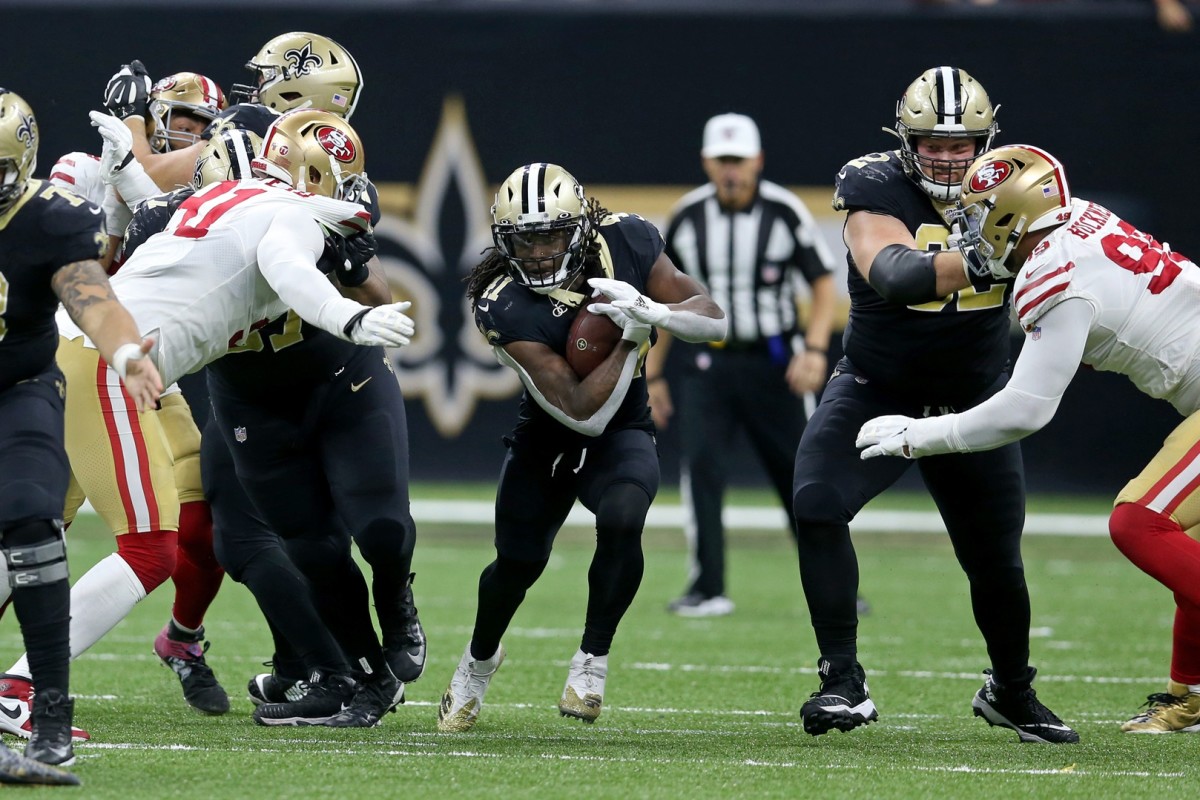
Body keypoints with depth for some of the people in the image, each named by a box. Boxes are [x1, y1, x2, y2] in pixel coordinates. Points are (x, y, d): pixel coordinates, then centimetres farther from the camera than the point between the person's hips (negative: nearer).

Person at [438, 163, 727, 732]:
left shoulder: (625, 242, -18)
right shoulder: (506, 307, -28)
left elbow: (715, 322, -13)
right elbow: (584, 414, -31)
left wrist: (651, 310, -31)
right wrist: (630, 336, -31)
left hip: (623, 432, 0)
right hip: (547, 435, 0)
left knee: (621, 519, -29)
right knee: (518, 563, 7)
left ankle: (592, 659, -11)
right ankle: (478, 662, 41)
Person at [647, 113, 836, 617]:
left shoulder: (784, 212, -8)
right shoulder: (687, 217, 0)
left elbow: (824, 283, -3)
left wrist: (815, 349, -18)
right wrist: (652, 374, 9)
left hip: (773, 362, -2)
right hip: (710, 363, 2)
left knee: (800, 475, 3)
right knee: (701, 465, -15)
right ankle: (707, 590, -13)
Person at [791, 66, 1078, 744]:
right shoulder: (876, 188, -18)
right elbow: (894, 277, -35)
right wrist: (975, 260, -48)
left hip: (974, 399, 3)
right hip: (877, 390, -2)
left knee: (997, 559, 7)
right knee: (818, 506, -25)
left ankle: (1012, 691, 35)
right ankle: (844, 683, -18)